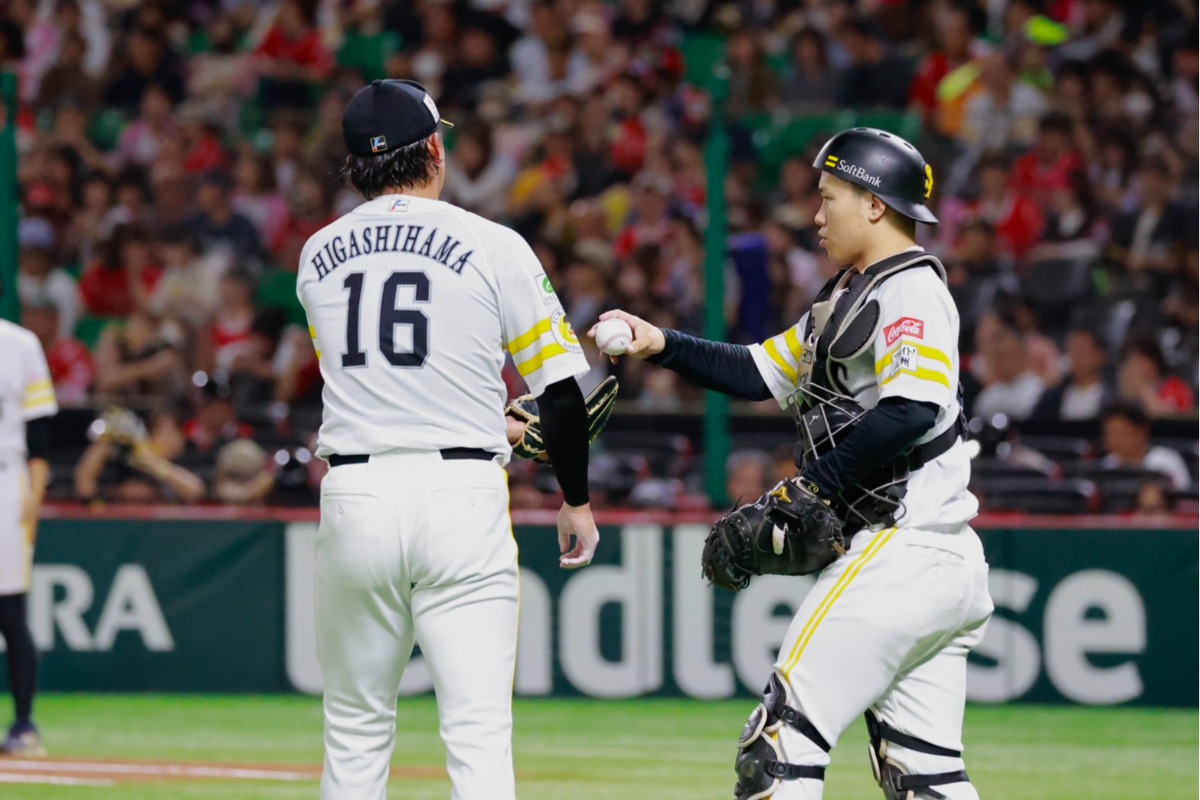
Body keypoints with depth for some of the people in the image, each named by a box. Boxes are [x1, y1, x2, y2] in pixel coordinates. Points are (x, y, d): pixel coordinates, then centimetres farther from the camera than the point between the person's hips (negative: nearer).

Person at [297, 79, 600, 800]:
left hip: (355, 494, 3)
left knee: (357, 732, 13)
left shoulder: (319, 255, 11)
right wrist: (577, 502, 13)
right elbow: (559, 388, 0)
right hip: (461, 496, -3)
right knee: (479, 731, -7)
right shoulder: (493, 247, -2)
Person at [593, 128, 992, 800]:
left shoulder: (912, 291, -9)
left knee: (783, 743, -11)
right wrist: (661, 344, 13)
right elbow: (757, 373, 25)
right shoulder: (850, 299, 23)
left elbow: (910, 412, -22)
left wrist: (809, 490, -20)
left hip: (902, 545, -10)